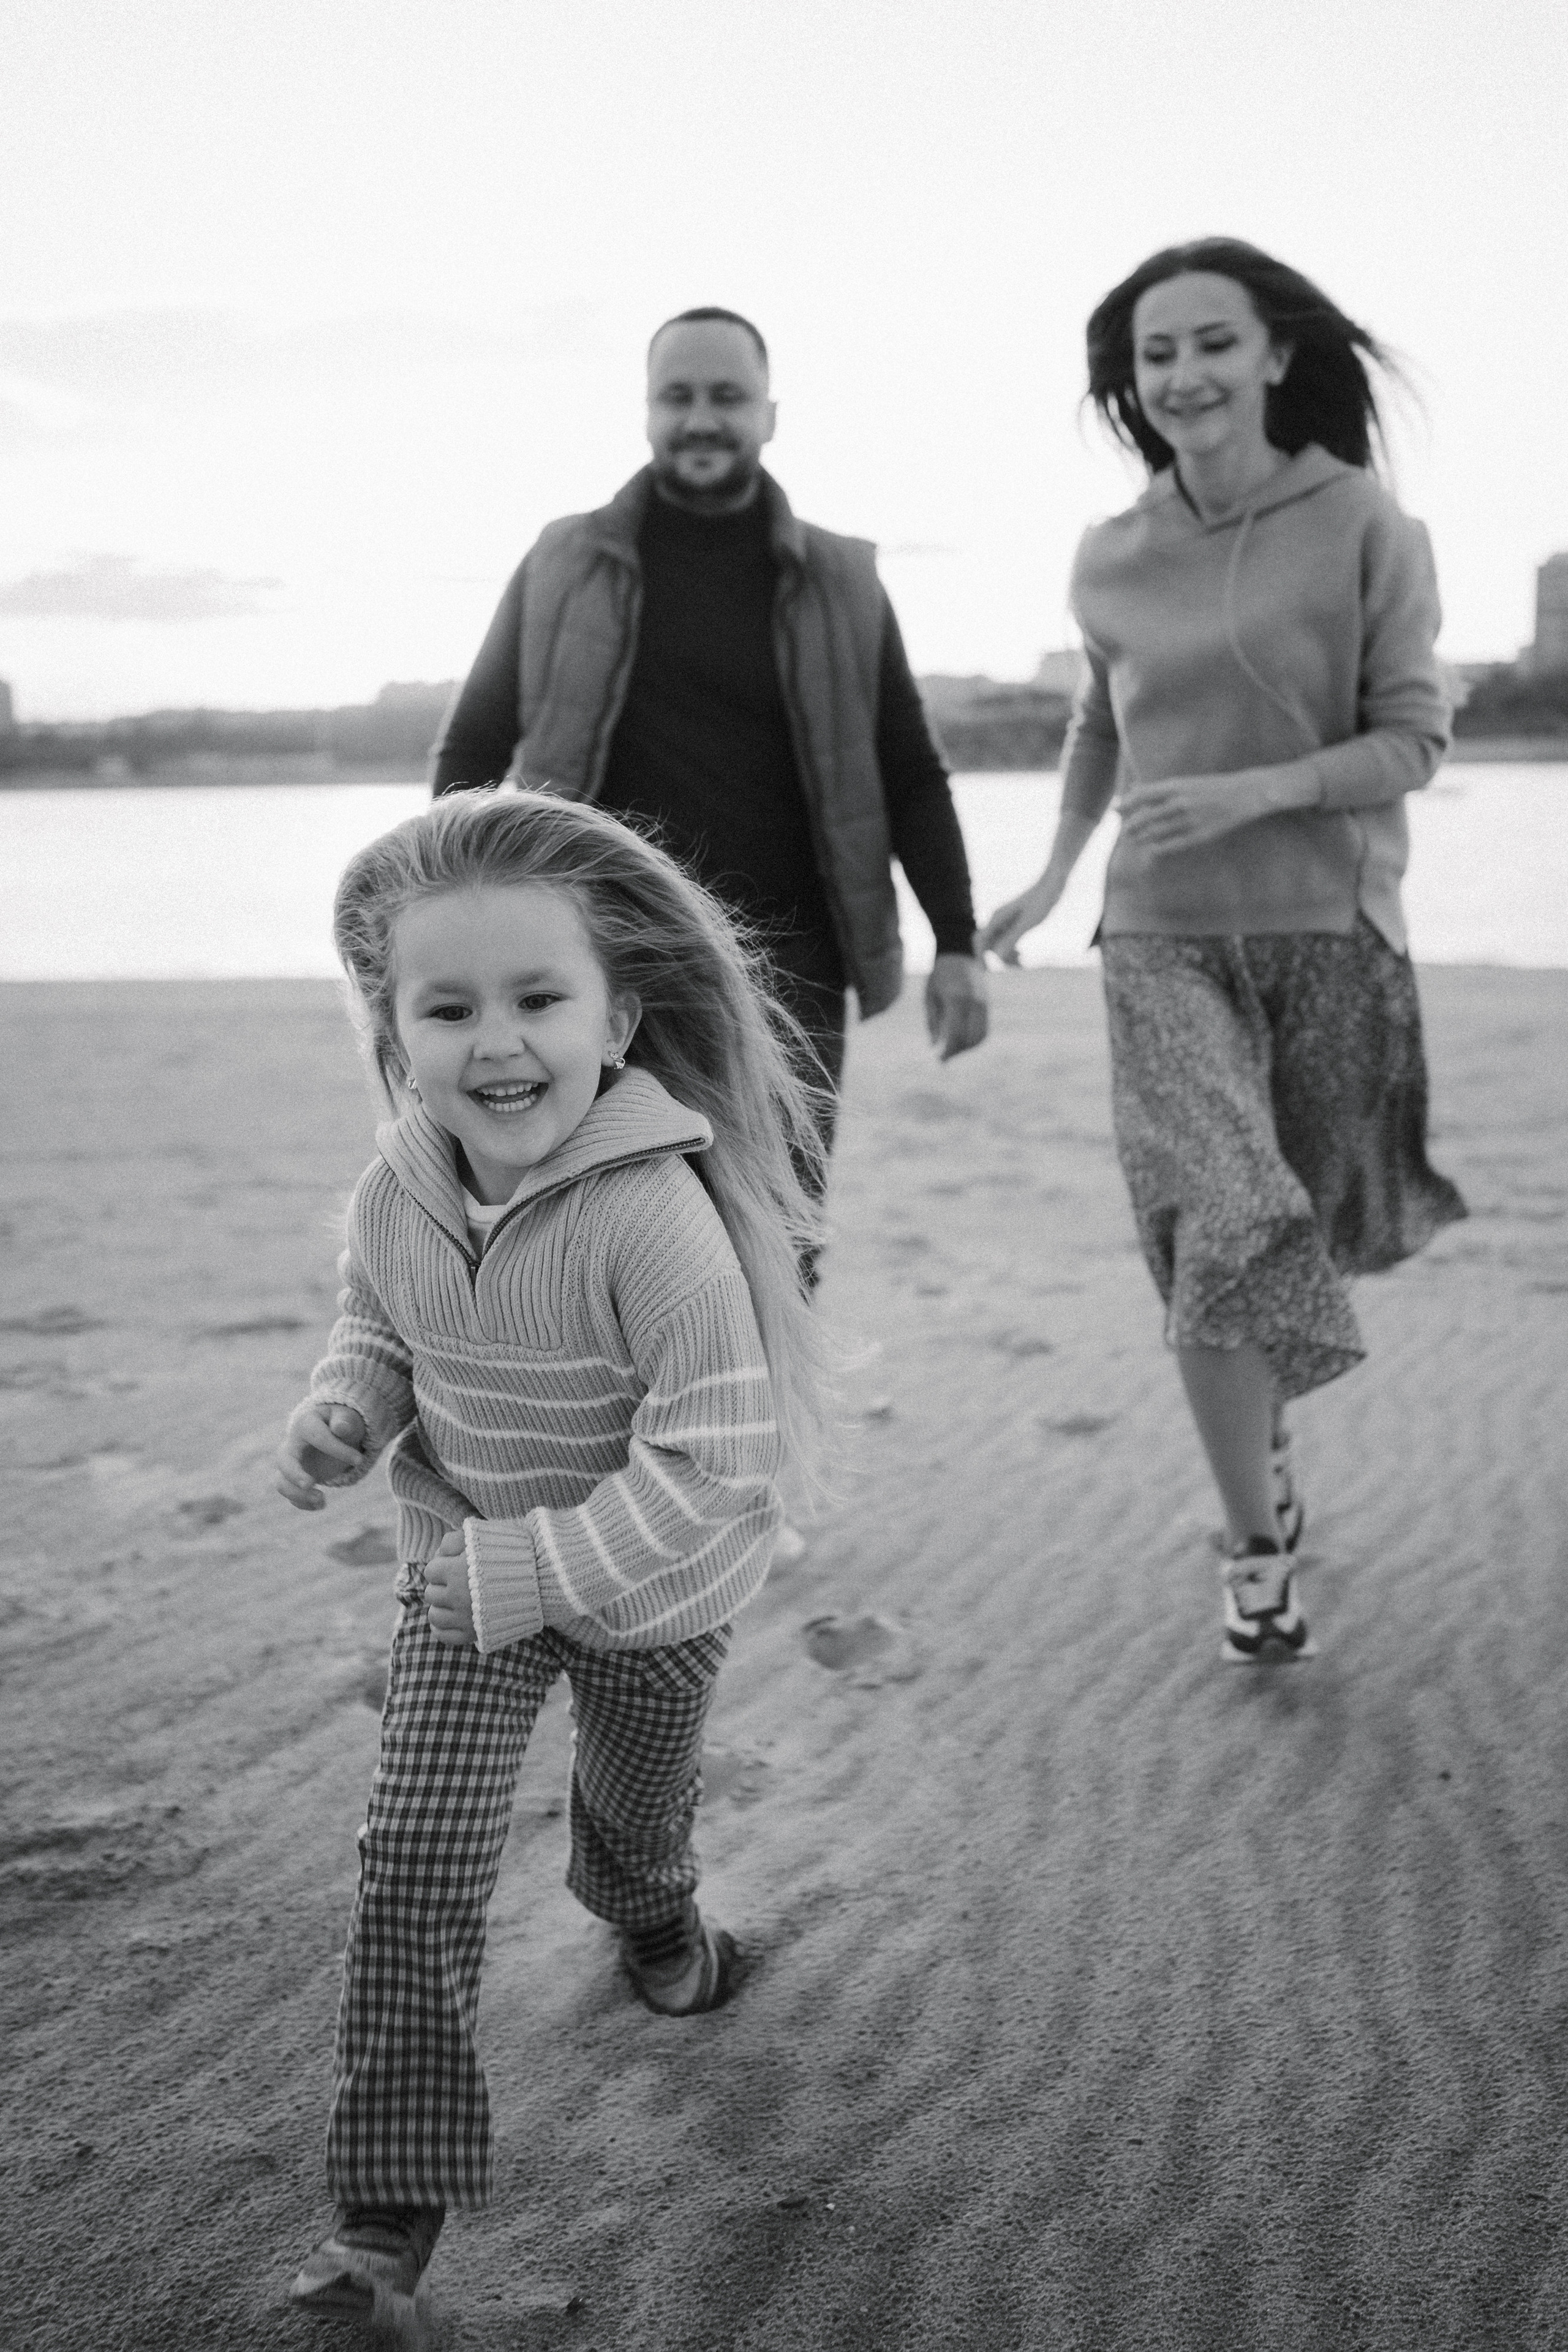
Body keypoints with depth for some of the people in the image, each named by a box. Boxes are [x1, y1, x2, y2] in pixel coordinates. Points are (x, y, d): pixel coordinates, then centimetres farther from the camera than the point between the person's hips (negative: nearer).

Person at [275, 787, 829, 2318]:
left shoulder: (657, 1220, -35)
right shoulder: (396, 1199, -17)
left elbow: (707, 1469, -33)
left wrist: (525, 1571, -33)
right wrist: (342, 1413, -15)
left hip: (657, 1590, -2)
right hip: (464, 1571, 3)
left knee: (637, 1810, 25)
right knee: (415, 1853, -8)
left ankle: (647, 1919, 63)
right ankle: (391, 2197, 7)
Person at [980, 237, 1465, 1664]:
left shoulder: (1366, 529, -6)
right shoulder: (1110, 561, 4)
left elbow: (1413, 741, -7)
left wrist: (1249, 793, -21)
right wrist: (1053, 876, 15)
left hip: (1331, 930, -1)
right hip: (1164, 939, 1)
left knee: (1319, 1223, 11)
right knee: (1220, 1233, -13)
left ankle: (1265, 1414, 43)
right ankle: (1260, 1544, 1)